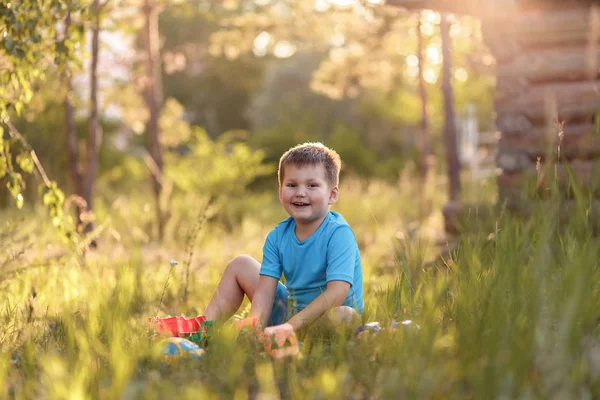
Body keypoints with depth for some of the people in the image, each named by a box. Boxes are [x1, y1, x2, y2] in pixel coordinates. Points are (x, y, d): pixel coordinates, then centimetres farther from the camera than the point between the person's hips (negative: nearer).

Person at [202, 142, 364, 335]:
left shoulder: (338, 234, -19)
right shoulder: (278, 236, -1)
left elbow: (337, 292, -30)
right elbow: (264, 291, -7)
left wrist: (290, 326, -35)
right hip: (291, 309, 6)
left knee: (344, 316, -42)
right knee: (239, 265, 10)